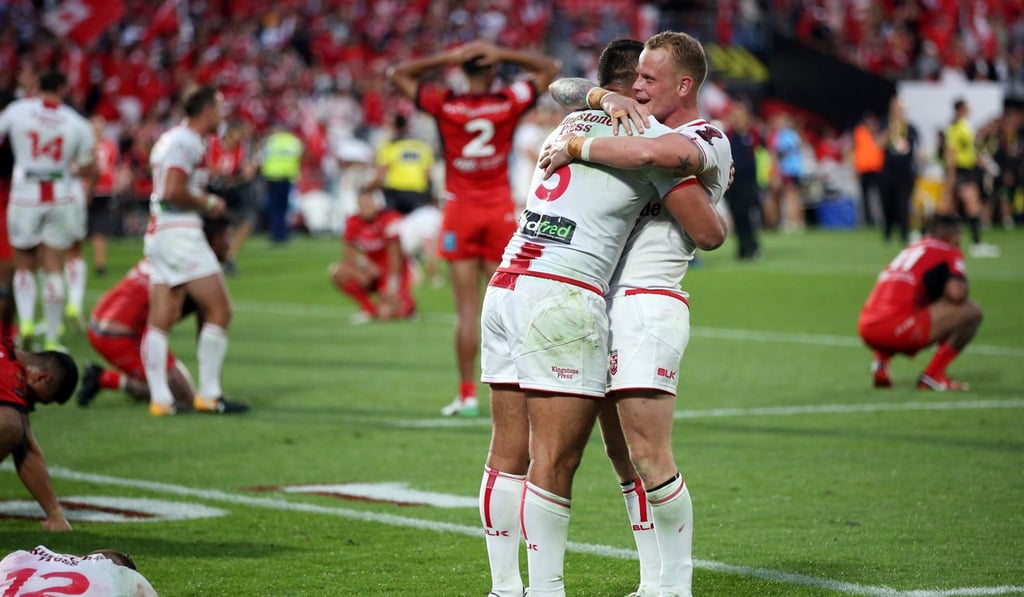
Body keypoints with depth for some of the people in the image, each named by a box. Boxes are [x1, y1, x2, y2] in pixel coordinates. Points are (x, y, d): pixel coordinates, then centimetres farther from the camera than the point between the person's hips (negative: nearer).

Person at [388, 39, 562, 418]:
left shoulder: (445, 105, -7)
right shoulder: (509, 103, -5)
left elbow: (397, 74, 6)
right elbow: (550, 69, 11)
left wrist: (444, 59, -3)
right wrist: (504, 55, -1)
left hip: (461, 212, -1)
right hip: (500, 211, 1)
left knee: (467, 308, 0)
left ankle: (467, 395, -1)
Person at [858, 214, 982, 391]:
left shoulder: (911, 249, 28)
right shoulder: (950, 252, 6)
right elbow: (957, 293, -12)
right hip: (896, 328, -8)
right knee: (971, 311, 1)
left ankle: (881, 360, 13)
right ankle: (933, 375, -3)